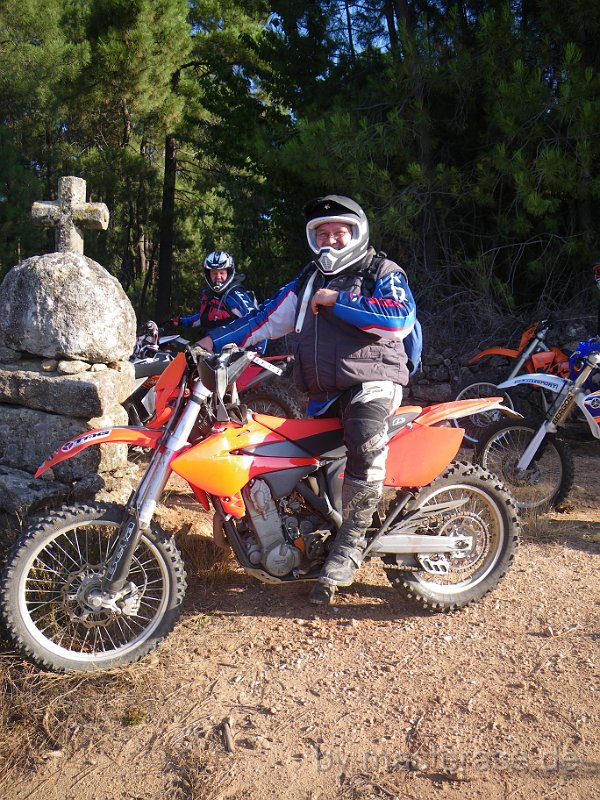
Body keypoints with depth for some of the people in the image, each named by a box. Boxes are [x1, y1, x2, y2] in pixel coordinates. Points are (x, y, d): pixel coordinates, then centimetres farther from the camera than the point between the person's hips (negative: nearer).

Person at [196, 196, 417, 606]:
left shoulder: (384, 273, 1)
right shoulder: (308, 280, 19)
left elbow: (402, 318, -18)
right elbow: (267, 318, 16)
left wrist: (336, 300, -17)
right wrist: (214, 340, 7)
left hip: (371, 381, -7)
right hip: (323, 393, 7)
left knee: (366, 441, -35)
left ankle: (349, 545, -27)